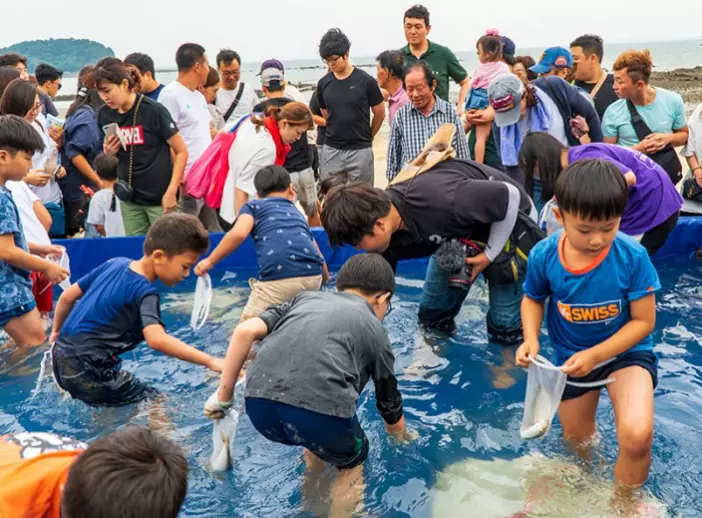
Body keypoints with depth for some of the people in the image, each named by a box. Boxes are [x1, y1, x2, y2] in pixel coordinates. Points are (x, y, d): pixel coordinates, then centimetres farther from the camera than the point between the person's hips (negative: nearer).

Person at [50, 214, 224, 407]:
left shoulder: (115, 263, 6)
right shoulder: (144, 292, -18)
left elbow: (67, 296, 14)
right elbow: (156, 339, -35)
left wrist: (56, 331, 30)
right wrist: (209, 361, -36)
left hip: (62, 357, 9)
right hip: (86, 371, -9)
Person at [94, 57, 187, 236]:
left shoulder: (153, 110, -13)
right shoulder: (105, 115, 3)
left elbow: (181, 151, -9)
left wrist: (171, 192, -14)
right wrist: (108, 153, -7)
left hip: (160, 198, -5)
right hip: (129, 198, 5)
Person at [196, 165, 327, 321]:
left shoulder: (254, 205, 20)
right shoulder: (297, 213, 33)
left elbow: (239, 233, -1)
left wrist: (209, 261, 9)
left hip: (279, 278, -5)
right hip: (313, 276, 5)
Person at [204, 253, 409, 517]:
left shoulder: (306, 296, 30)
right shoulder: (375, 330, 26)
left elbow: (246, 330, 13)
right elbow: (392, 413, 38)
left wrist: (223, 395, 19)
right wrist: (404, 438, 59)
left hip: (259, 404, 4)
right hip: (321, 407, -4)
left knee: (318, 442, 37)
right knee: (351, 461, 31)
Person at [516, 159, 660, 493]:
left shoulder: (633, 257, -26)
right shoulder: (543, 256, -21)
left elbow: (643, 321, -18)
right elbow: (533, 299, -1)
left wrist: (595, 355, -27)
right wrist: (530, 338, -19)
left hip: (626, 352, -2)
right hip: (571, 357, 3)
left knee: (637, 436, -26)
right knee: (578, 441, 21)